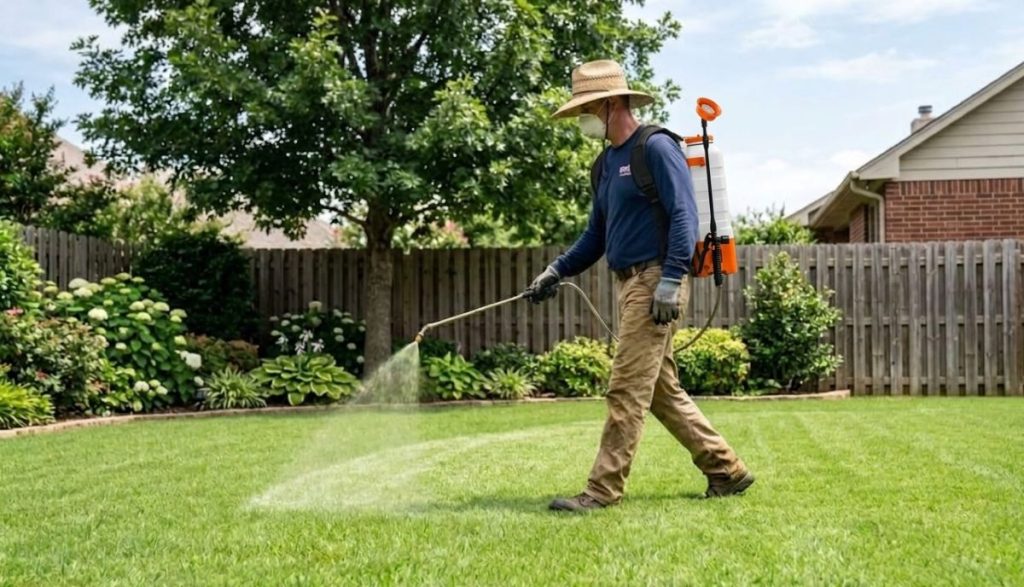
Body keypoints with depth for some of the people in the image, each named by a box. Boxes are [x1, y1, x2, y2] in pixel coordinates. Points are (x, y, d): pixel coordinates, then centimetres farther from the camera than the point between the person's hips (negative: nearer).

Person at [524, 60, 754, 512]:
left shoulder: (656, 148, -9)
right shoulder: (607, 162, 18)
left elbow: (684, 216, -16)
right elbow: (596, 234, 23)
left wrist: (671, 279, -23)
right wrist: (557, 271, 12)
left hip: (655, 281, -10)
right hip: (630, 284, 10)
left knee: (627, 389, -9)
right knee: (663, 390, 12)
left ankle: (604, 489, -5)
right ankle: (725, 470, 21)